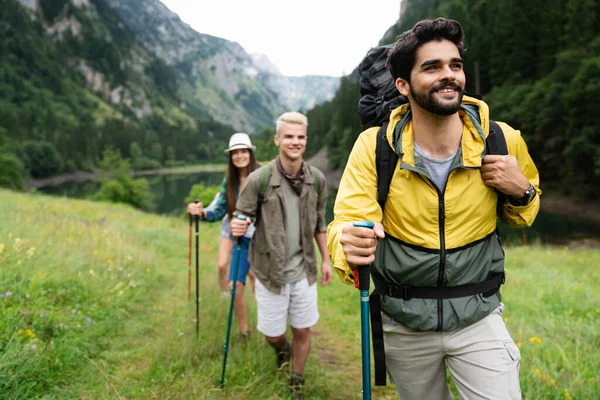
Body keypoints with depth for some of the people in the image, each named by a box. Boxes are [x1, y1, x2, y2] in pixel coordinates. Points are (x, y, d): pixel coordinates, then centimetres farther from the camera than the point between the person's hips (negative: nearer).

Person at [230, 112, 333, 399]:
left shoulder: (316, 179, -4)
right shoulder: (259, 179, -16)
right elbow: (242, 216, -7)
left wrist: (325, 259, 11)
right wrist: (237, 228, -31)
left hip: (303, 270, 2)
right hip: (271, 271, -2)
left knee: (303, 332, 12)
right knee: (272, 334, 12)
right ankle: (283, 350, 50)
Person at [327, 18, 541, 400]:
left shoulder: (503, 141, -9)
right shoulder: (374, 146, -14)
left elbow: (524, 215, 8)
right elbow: (347, 221, -21)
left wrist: (521, 192, -15)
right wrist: (351, 246, -45)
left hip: (477, 316, 0)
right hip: (403, 324, 1)